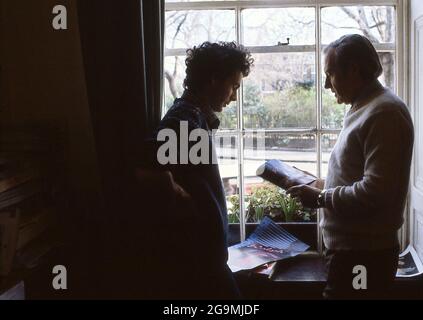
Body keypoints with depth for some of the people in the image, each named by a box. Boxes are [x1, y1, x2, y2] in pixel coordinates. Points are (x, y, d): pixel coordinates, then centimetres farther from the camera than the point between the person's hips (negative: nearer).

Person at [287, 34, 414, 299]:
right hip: (352, 247, 10)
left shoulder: (384, 112, -18)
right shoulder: (364, 108, 14)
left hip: (363, 253, -10)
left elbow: (374, 192, -25)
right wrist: (321, 189, 7)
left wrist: (320, 198, -15)